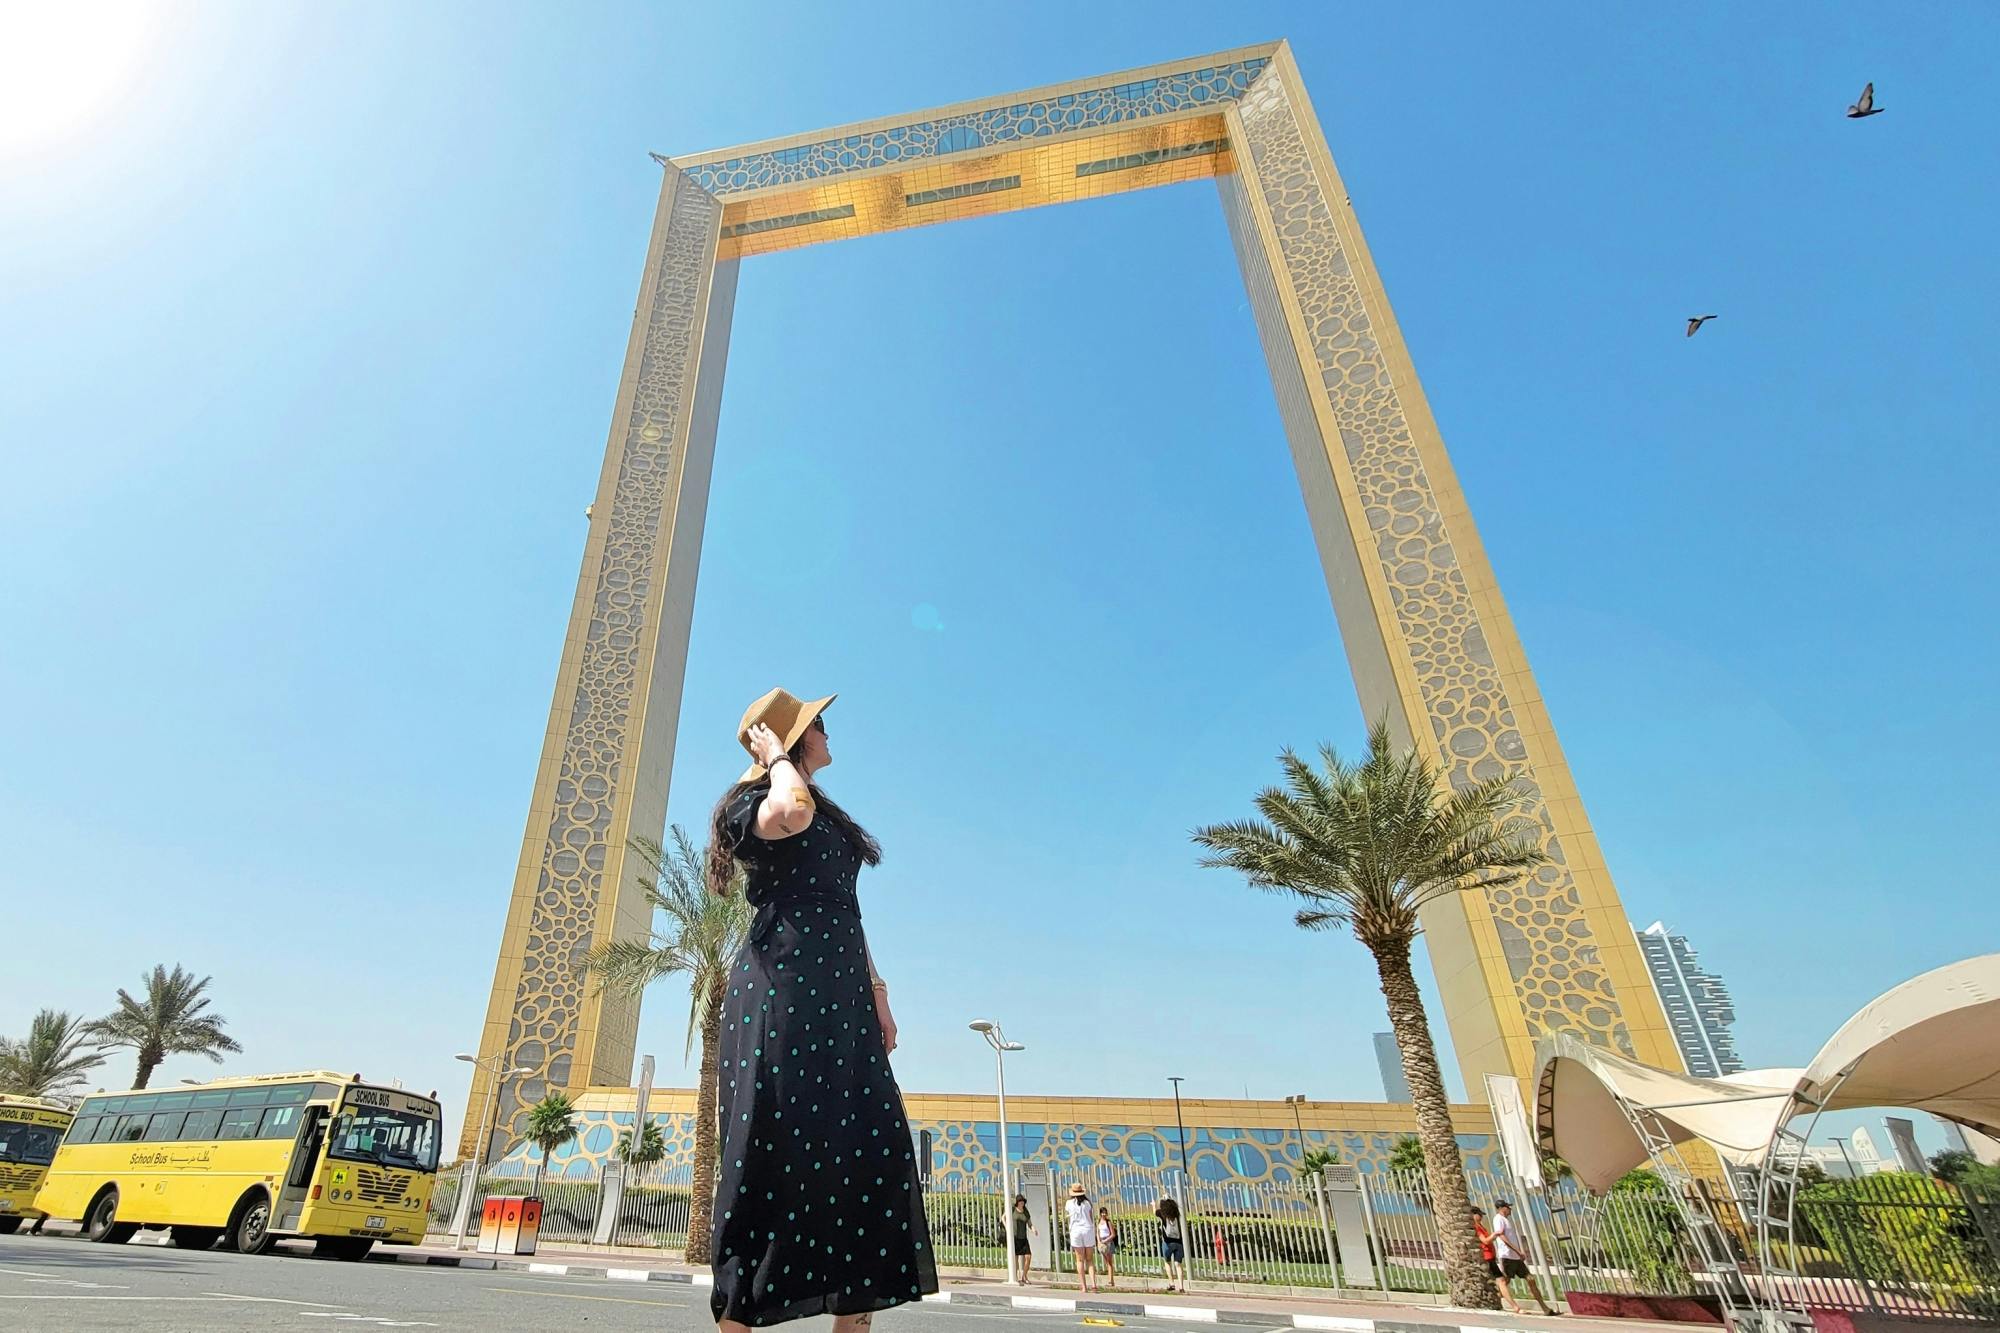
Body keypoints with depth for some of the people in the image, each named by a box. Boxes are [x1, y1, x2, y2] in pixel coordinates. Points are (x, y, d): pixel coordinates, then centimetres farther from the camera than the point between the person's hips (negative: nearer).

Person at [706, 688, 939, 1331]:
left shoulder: (829, 818, 25)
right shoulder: (752, 802, 1)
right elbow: (792, 810, -26)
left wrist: (875, 989, 19)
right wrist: (778, 756, -6)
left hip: (839, 993, 8)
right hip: (781, 985, -8)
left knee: (869, 1152, 2)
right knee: (775, 1148, -8)